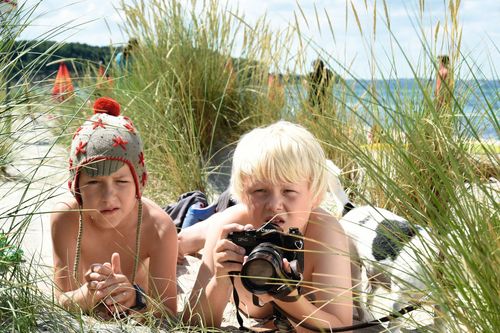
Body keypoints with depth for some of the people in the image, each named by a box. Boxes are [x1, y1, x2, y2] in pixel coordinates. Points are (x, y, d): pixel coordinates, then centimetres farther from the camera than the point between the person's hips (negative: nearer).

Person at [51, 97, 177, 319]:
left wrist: (136, 299, -58)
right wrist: (89, 294, -57)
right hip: (85, 319, 2)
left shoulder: (158, 228, -34)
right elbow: (62, 303, -33)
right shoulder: (67, 217, -32)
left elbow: (169, 315, -35)